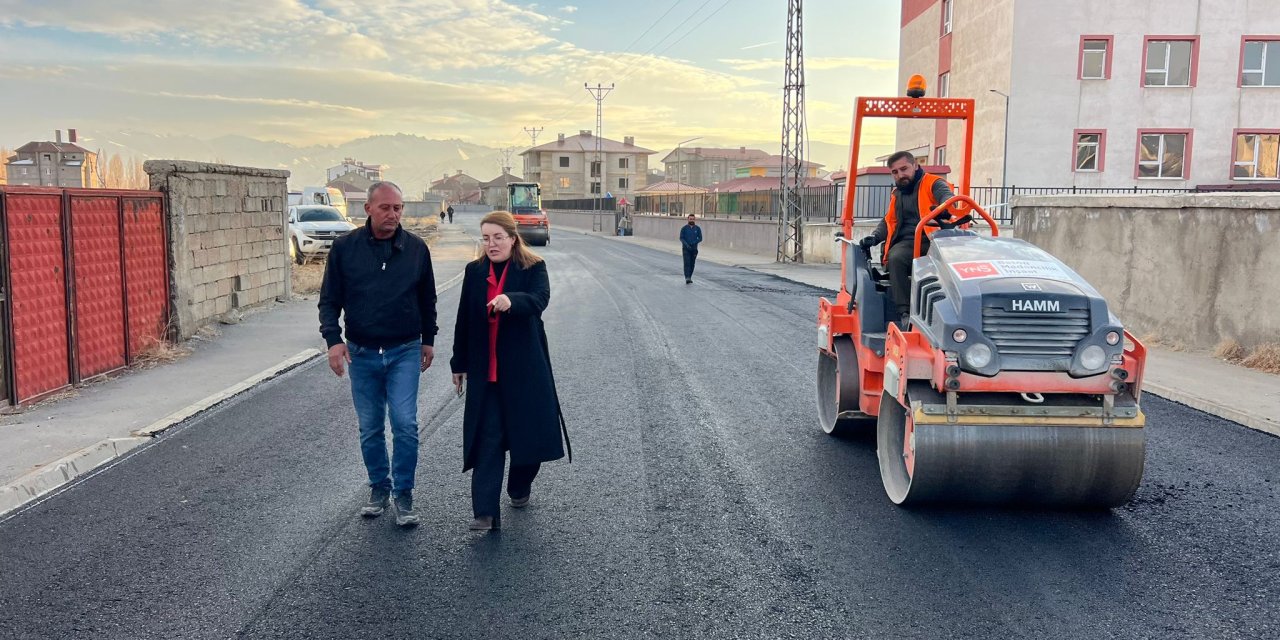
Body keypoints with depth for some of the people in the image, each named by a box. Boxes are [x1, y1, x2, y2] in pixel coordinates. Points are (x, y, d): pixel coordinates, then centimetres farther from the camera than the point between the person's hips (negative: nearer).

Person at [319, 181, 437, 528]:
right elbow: (329, 299, 2)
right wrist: (333, 339, -11)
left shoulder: (416, 248, 0)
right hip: (361, 353, 1)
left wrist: (428, 340, 13)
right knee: (370, 429, 11)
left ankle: (403, 494, 7)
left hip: (405, 352, -1)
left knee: (405, 424, -8)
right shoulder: (345, 248, -3)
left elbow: (427, 298, 11)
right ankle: (379, 487, 28)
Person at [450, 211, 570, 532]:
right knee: (487, 438, -3)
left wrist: (511, 300, -44)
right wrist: (460, 363, 12)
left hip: (525, 368, -2)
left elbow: (540, 299, -24)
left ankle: (520, 488, 35)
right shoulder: (474, 272, 7)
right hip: (486, 369, 2)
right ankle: (485, 512, -4)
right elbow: (464, 320, 11)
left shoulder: (533, 268, -4)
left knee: (529, 430, 8)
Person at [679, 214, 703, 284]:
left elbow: (700, 238, -1)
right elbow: (681, 238, -5)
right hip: (686, 249, -2)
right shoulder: (684, 228, -2)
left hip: (694, 249, 2)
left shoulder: (697, 228, 2)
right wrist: (686, 244, -21)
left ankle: (689, 278, 19)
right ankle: (687, 278, -23)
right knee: (687, 263, -14)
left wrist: (694, 242, -18)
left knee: (692, 264, 6)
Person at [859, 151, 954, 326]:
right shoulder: (896, 194, 26)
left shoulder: (933, 183, 7)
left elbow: (947, 196, -14)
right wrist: (875, 236, 10)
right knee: (895, 258, -31)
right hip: (907, 242, 4)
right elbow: (888, 221, 33)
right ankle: (905, 313, -31)